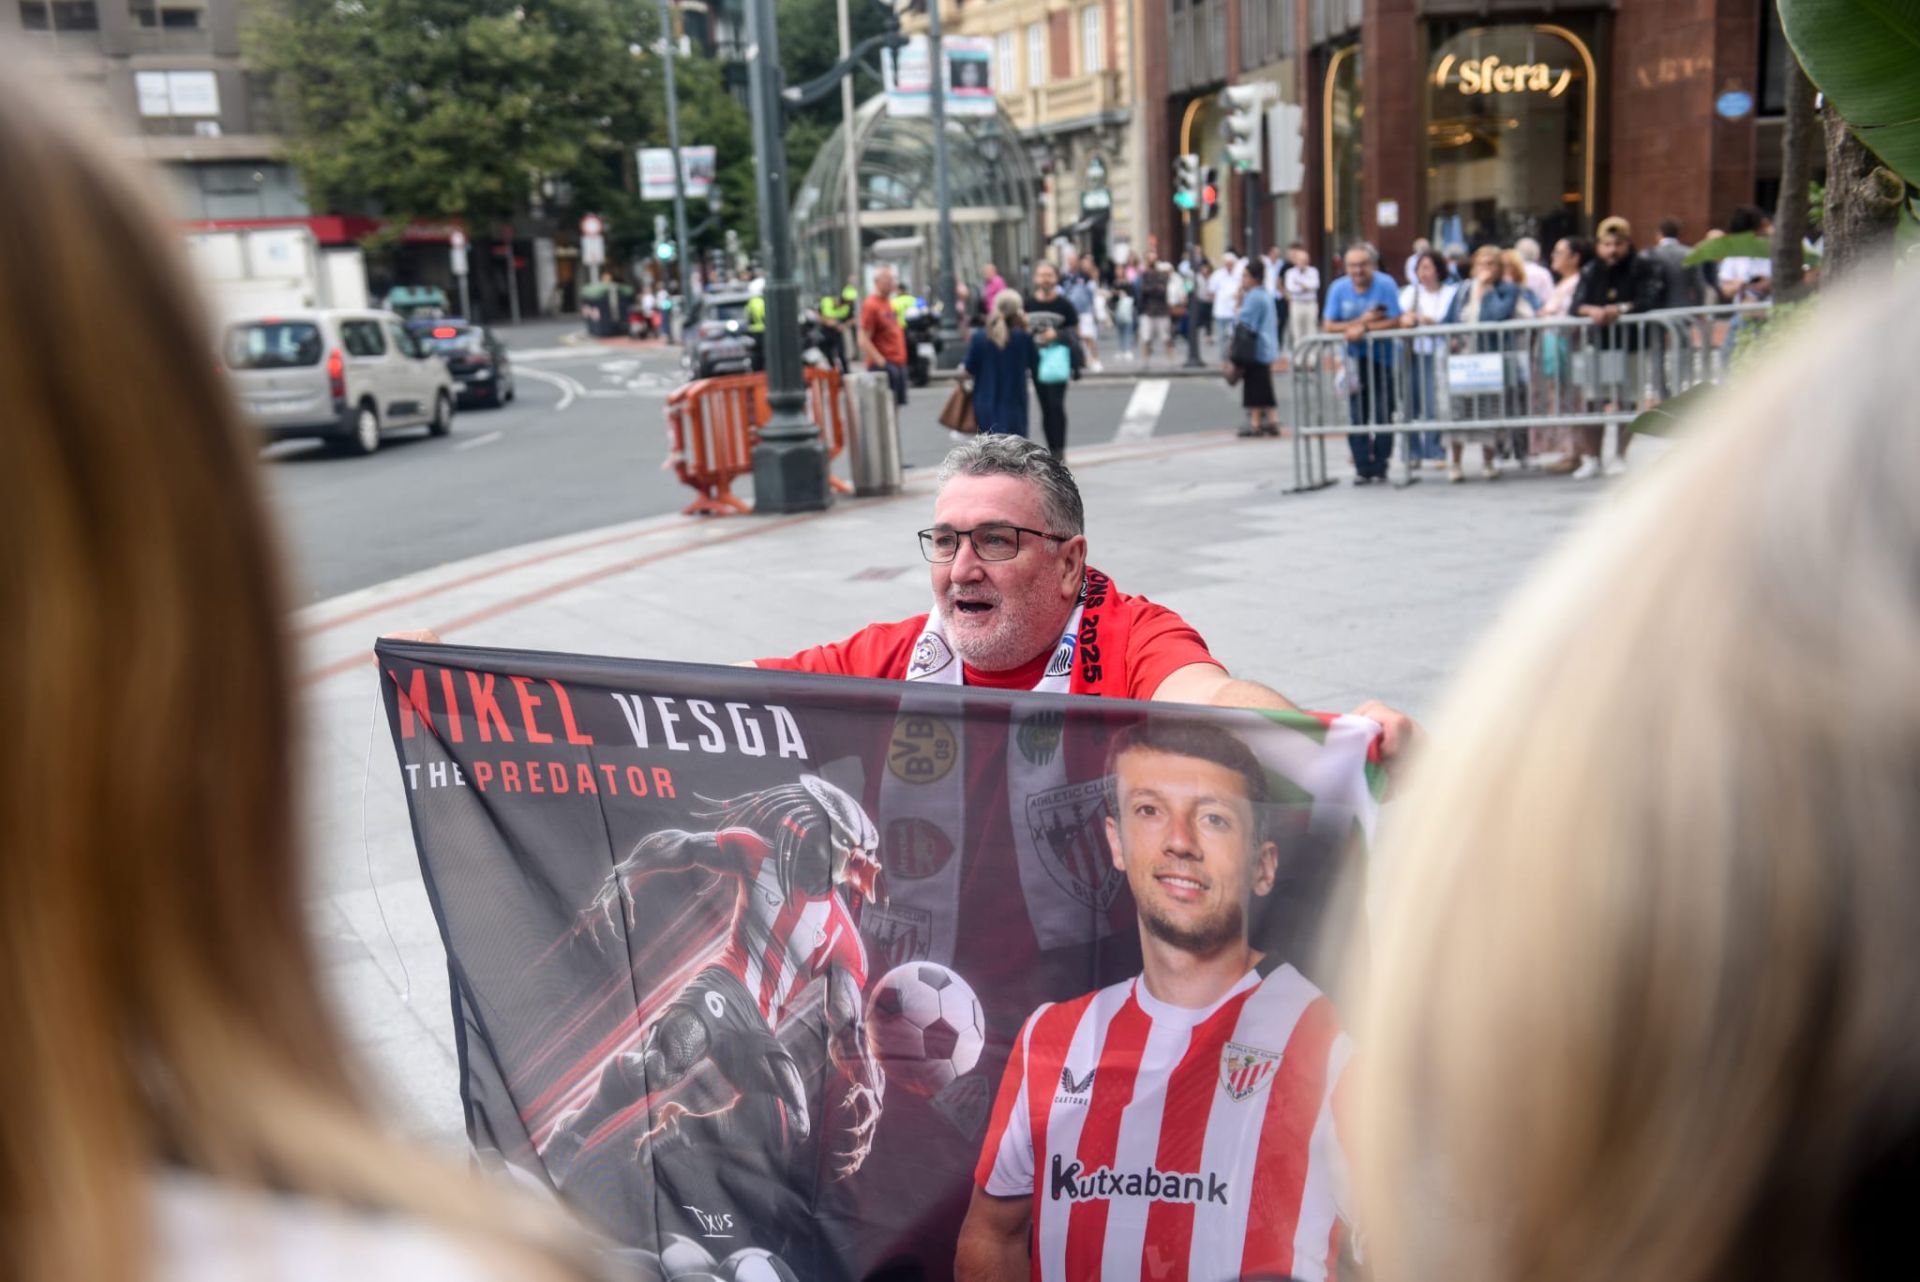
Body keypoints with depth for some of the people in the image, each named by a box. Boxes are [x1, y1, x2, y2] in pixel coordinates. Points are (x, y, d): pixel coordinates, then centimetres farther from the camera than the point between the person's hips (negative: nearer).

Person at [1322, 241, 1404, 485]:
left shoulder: (1385, 285, -11)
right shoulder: (1339, 288, -4)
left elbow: (1395, 322, -16)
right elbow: (1329, 327, -7)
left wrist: (1365, 328, -23)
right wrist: (1361, 320, -17)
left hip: (1383, 357, -2)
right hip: (1355, 358, 2)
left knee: (1383, 415, 0)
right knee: (1356, 415, -3)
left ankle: (1380, 467, 11)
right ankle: (1363, 468, 2)